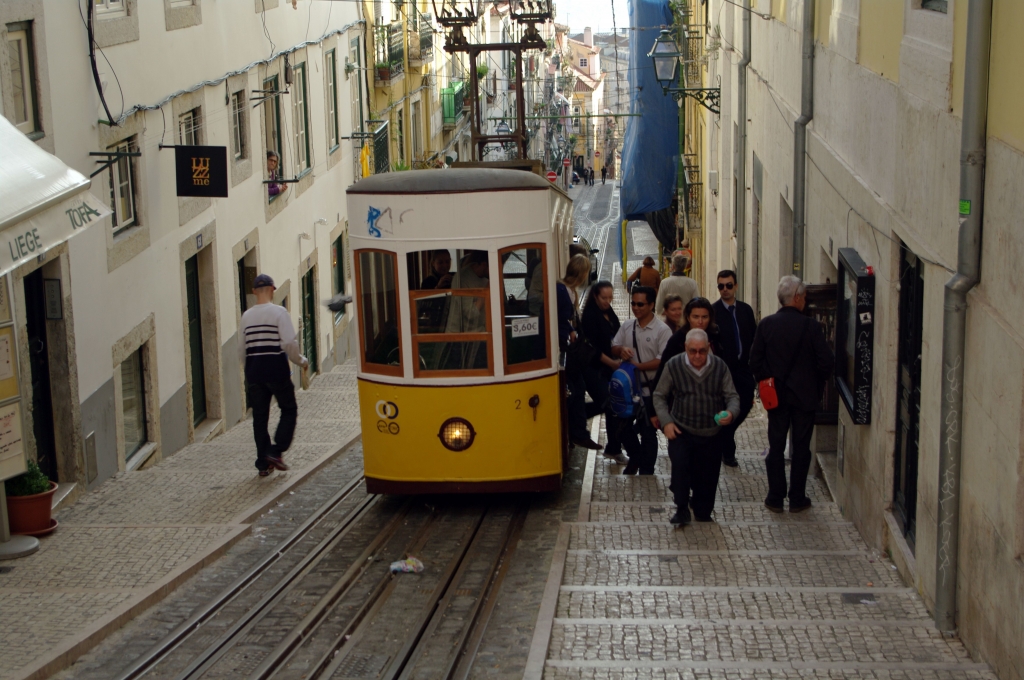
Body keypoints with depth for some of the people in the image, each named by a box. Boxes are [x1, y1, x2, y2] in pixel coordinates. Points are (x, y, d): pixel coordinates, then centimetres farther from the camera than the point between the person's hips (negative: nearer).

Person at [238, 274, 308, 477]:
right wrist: (301, 361, 3)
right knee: (289, 410, 11)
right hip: (276, 369, -4)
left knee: (259, 416, 9)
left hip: (254, 370, 4)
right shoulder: (278, 312, -8)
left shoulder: (247, 315, 7)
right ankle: (276, 451, -3)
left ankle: (263, 463, 10)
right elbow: (289, 343, -14)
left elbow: (241, 349, 11)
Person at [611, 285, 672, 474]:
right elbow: (613, 349, 9)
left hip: (649, 389, -6)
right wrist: (621, 350, -14)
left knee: (648, 431, 5)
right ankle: (635, 457, 39)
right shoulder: (627, 326, 6)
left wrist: (638, 366, -21)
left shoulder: (662, 330, -12)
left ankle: (646, 470, 19)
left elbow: (663, 360, -19)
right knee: (623, 426, 15)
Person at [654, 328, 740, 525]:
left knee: (708, 477, 8)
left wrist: (731, 412, -21)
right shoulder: (673, 366, -7)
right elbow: (659, 396, 4)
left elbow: (732, 396, 1)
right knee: (679, 464, -24)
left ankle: (703, 515, 30)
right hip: (681, 431, -2)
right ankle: (682, 509, -8)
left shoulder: (720, 367, -5)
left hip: (711, 435, 2)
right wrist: (666, 422, -8)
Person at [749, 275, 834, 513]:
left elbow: (755, 360, -3)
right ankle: (797, 499, 13)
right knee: (801, 448, 8)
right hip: (805, 395, -2)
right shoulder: (811, 326, -13)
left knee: (776, 447, 9)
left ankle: (775, 498, 13)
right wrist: (817, 383, 6)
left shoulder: (766, 324, -6)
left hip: (776, 395, 2)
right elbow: (826, 361, -12)